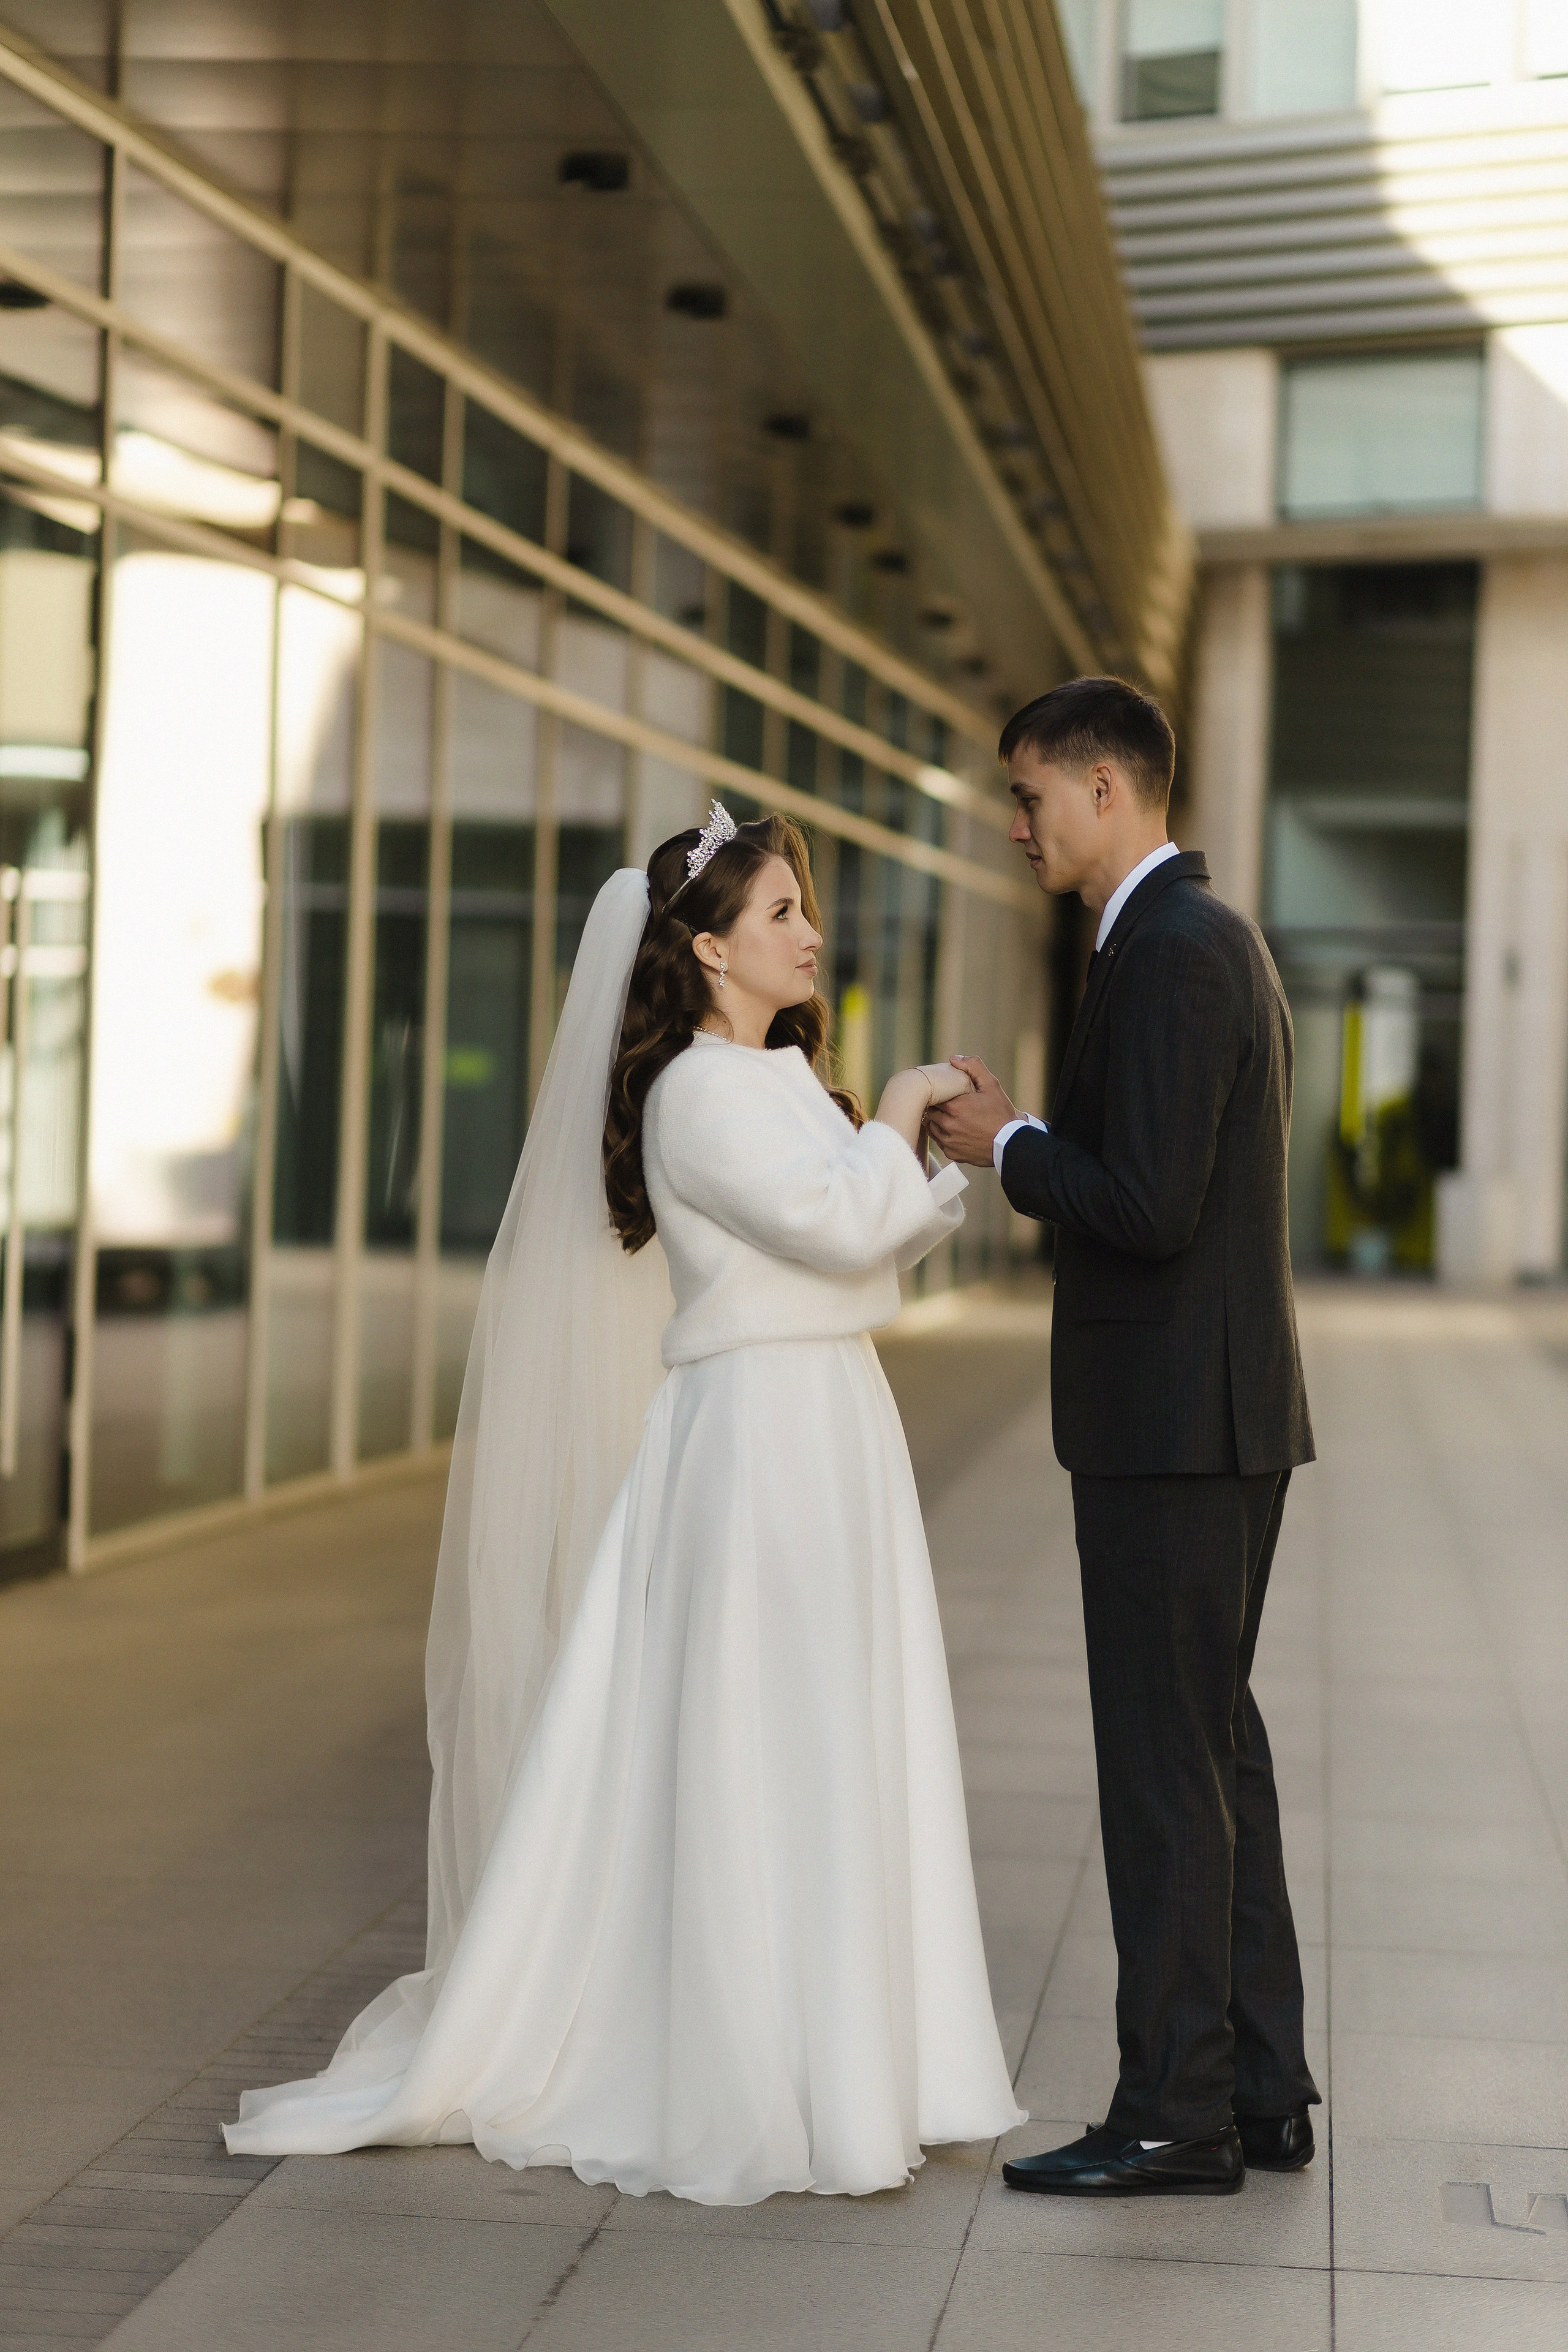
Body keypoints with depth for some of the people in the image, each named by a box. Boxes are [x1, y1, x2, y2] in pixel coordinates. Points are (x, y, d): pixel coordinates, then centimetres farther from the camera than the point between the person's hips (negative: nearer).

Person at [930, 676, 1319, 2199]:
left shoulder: (1170, 954, -17)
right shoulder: (1212, 936, 16)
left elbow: (1150, 1208, -24)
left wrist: (1010, 1149, -9)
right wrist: (1028, 1138, 12)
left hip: (1171, 1416, -10)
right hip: (1220, 1405, 10)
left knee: (1163, 1756, -3)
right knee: (1215, 1742, 14)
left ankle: (1175, 2116, 4)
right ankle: (1259, 2089, 21)